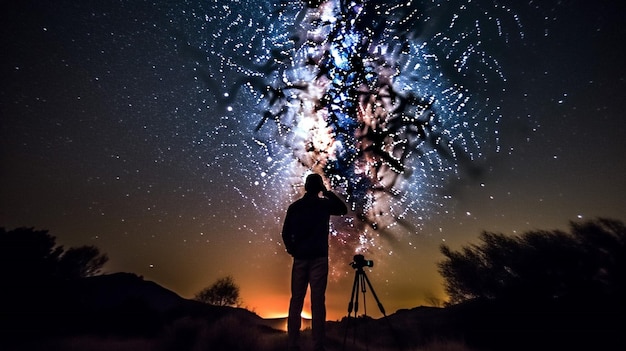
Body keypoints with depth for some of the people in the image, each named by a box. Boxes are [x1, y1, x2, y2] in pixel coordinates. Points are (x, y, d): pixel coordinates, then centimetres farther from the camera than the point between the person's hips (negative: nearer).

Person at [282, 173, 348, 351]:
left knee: (296, 300, 10)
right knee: (317, 301, 1)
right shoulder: (324, 204, -2)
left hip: (299, 258, 3)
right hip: (318, 258, -2)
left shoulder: (294, 206, 3)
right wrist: (328, 193, 15)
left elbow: (286, 233, 4)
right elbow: (344, 209, 16)